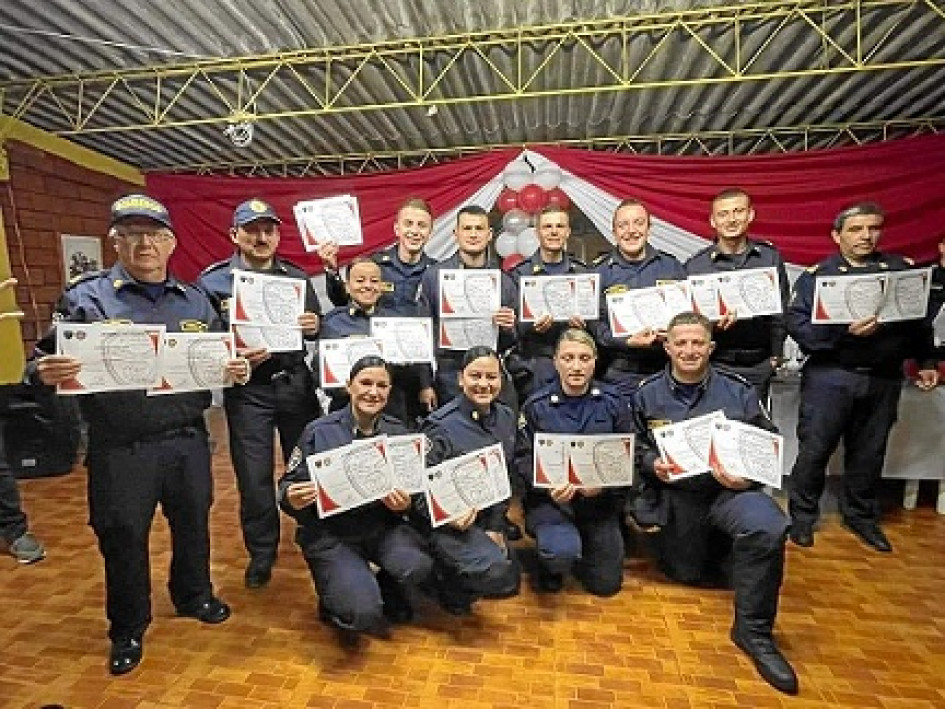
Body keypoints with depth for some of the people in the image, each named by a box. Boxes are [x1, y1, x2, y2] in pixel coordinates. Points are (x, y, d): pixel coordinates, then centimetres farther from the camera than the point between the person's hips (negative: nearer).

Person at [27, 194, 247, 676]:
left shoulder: (194, 301, 7)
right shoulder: (86, 298, -4)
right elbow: (42, 363, -5)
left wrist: (239, 370, -9)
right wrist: (45, 373, -28)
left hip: (188, 441, 3)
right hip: (119, 449, -2)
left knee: (193, 523, 18)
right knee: (122, 538, 12)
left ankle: (193, 595, 45)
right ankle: (128, 629, 37)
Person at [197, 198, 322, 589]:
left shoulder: (297, 277, 7)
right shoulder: (213, 281, -2)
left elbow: (318, 331, 10)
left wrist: (314, 328, -12)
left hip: (297, 384, 2)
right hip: (247, 390, -2)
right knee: (254, 476, 7)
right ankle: (261, 552, 29)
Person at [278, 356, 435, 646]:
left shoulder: (397, 431, 0)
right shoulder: (319, 432, -10)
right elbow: (288, 485, -4)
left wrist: (405, 503, -18)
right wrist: (292, 500, -27)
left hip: (382, 525, 3)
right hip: (329, 533, -3)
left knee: (419, 567, -25)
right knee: (364, 615, -20)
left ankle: (384, 592, 12)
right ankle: (336, 603, 18)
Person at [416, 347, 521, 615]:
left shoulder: (506, 417, -3)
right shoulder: (441, 427, -23)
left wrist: (496, 527, -2)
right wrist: (449, 518, -31)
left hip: (485, 515, 7)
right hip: (445, 521, -7)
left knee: (510, 582, 18)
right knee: (497, 575, -26)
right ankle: (445, 583, 5)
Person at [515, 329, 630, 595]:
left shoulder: (613, 402, 0)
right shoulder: (536, 405, -5)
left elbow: (628, 454, -3)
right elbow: (524, 459, -8)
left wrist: (603, 483, -20)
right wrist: (550, 487, -25)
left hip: (600, 500, 3)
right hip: (549, 498, -2)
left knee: (606, 585, 7)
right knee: (563, 553, -29)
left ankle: (581, 544, 38)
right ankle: (550, 563, 9)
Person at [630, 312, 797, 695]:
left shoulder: (738, 390, -3)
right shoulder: (647, 394, 1)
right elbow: (634, 448, 5)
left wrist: (748, 476, -20)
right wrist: (652, 464, -16)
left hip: (729, 489, -1)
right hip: (674, 494, 2)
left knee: (768, 528, -33)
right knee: (686, 574, 11)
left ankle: (753, 629, -11)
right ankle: (711, 543, 47)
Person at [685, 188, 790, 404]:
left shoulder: (770, 257, 6)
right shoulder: (696, 264, -1)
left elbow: (781, 310, 8)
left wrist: (776, 354, 5)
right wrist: (711, 325, -20)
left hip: (759, 365, 2)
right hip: (715, 364, -2)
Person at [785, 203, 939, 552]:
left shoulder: (901, 270, 9)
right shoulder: (816, 275, -3)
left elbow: (920, 318, 16)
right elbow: (797, 325, -13)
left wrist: (925, 362, 14)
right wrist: (845, 331, -24)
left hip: (884, 379, 4)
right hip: (830, 377, -3)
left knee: (869, 452, 13)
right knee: (814, 449, 1)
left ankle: (861, 516, 31)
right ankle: (802, 516, 17)